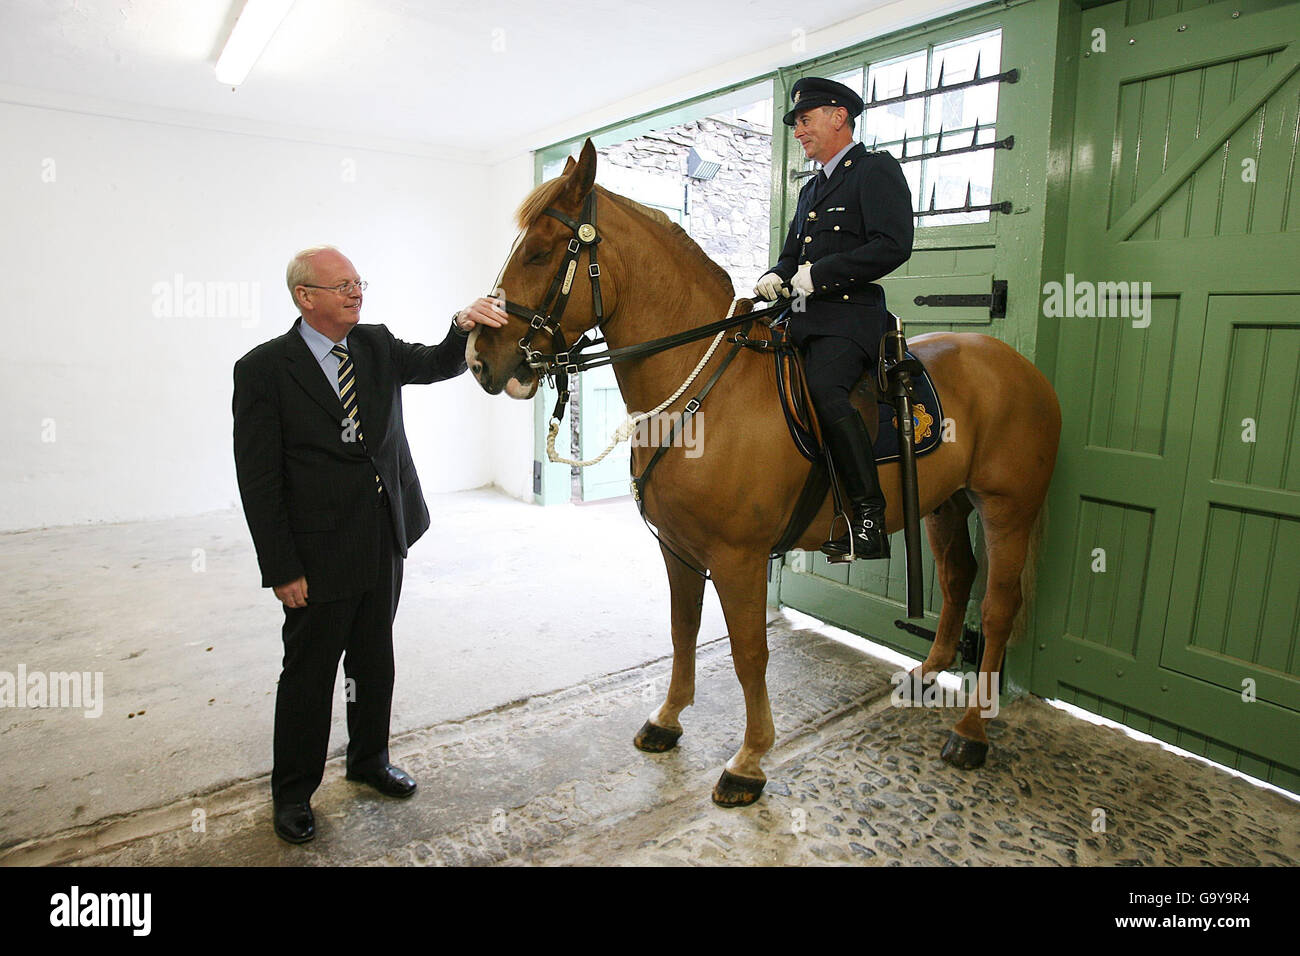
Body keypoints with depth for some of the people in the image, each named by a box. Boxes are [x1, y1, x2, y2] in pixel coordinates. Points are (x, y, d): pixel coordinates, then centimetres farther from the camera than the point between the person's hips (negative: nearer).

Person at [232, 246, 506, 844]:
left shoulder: (377, 346, 5)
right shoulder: (264, 369, -11)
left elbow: (437, 366, -4)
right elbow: (258, 480, -12)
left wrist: (464, 327, -26)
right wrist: (281, 569, -14)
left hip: (386, 544, 5)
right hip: (319, 555, -5)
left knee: (374, 662, 20)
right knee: (308, 674, 10)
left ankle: (369, 759, 41)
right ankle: (293, 791, 32)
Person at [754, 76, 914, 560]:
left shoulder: (877, 170, 2)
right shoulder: (811, 189, 28)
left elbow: (893, 246, -12)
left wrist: (819, 273, -14)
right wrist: (775, 278, 4)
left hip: (849, 317, -8)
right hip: (802, 320, 8)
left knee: (823, 389, -32)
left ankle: (870, 519, -26)